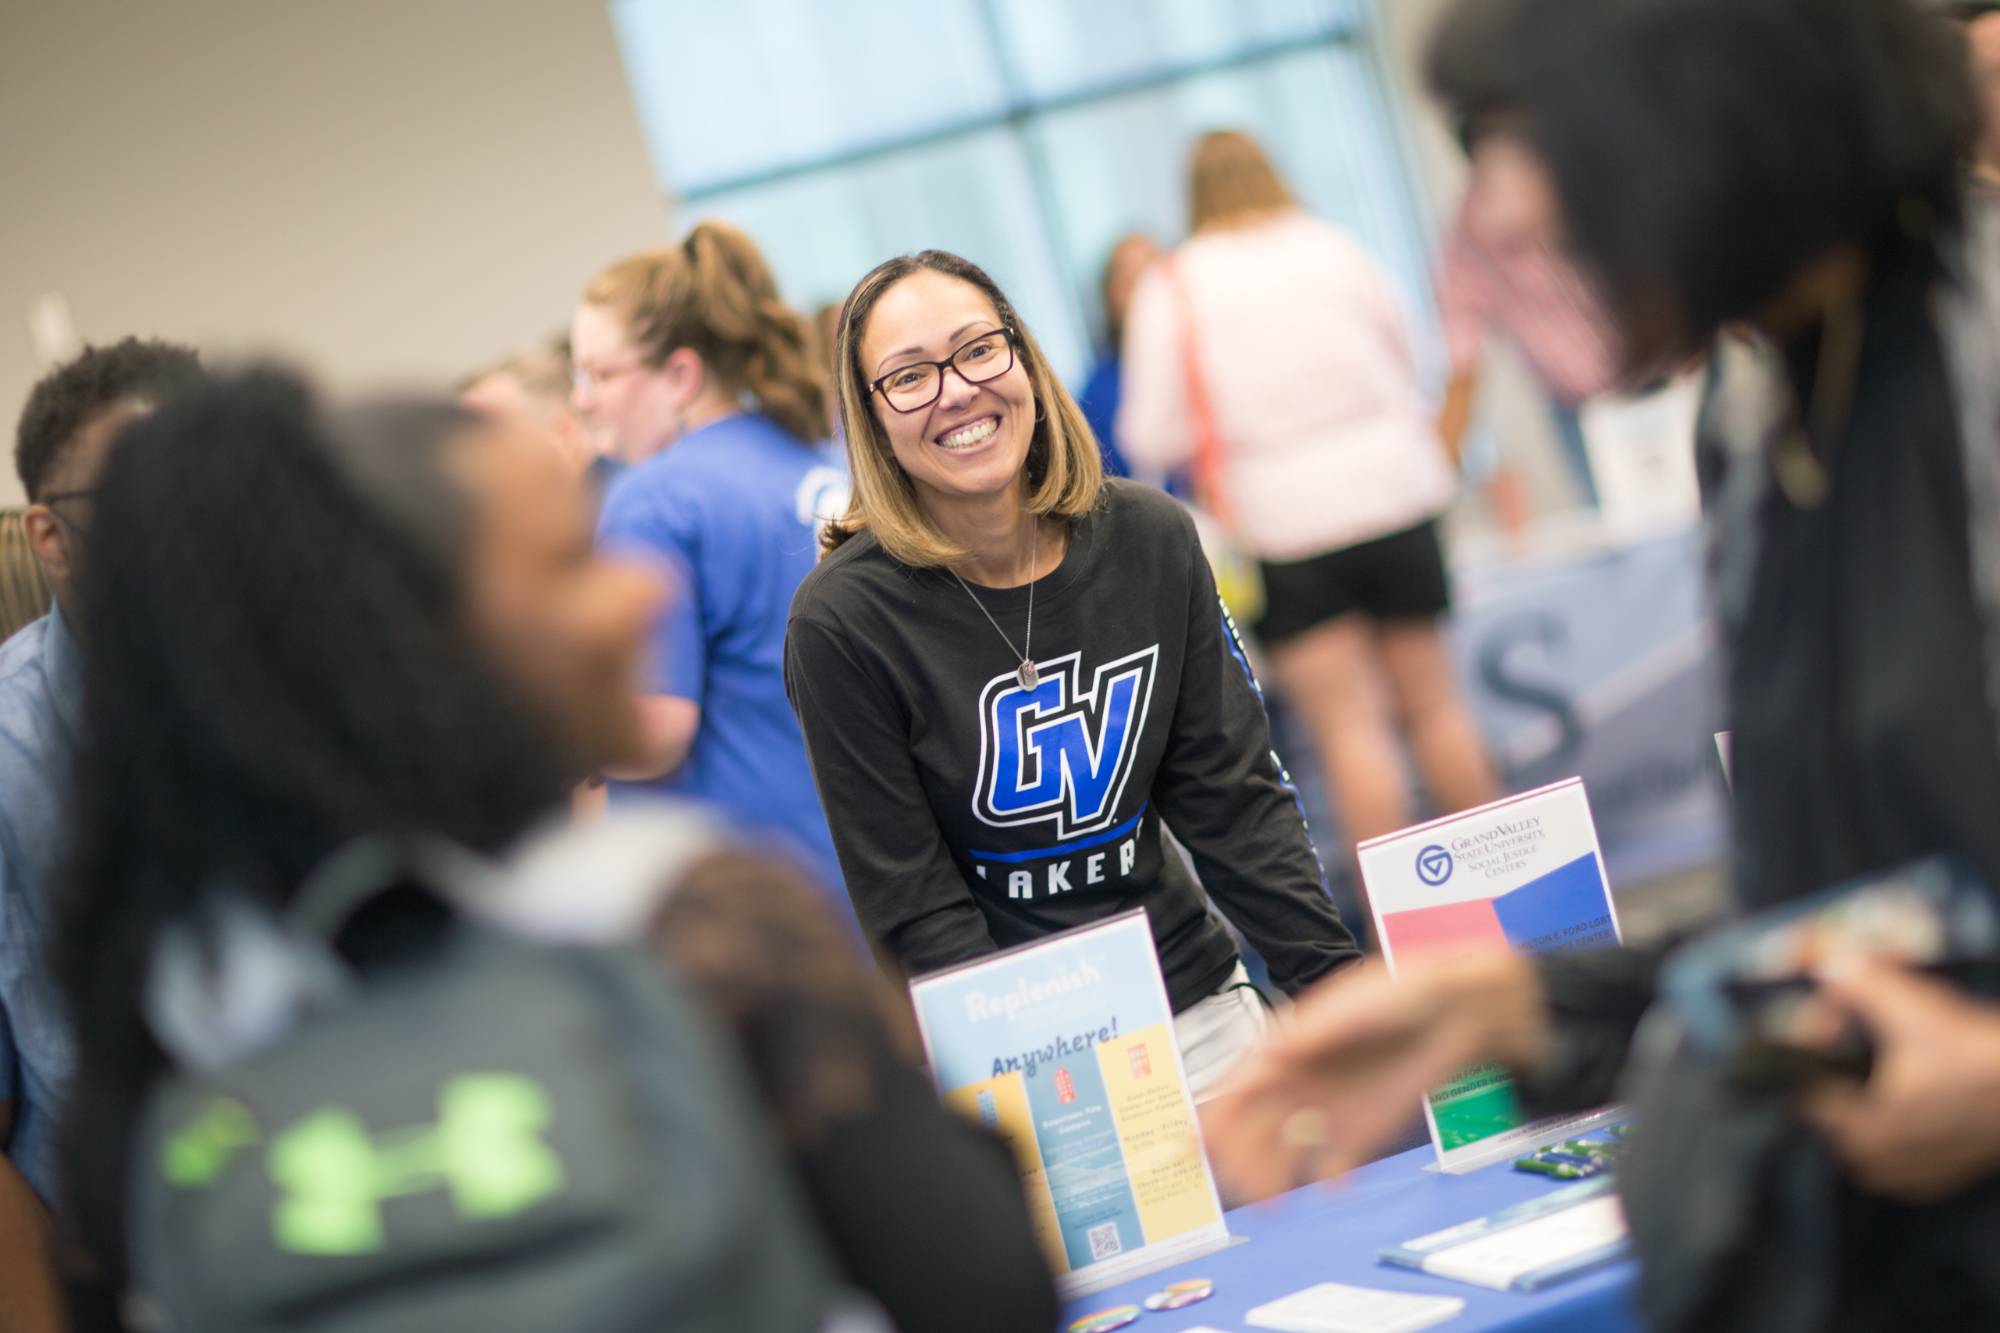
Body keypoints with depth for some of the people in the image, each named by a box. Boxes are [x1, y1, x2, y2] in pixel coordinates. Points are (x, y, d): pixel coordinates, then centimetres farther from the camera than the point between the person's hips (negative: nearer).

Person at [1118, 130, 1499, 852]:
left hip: (1281, 521, -3)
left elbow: (1151, 440, -6)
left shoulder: (1169, 291, -4)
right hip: (1393, 493, 3)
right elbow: (1406, 358, 13)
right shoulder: (1335, 248, 5)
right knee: (1432, 702, 13)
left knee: (1347, 723, 2)